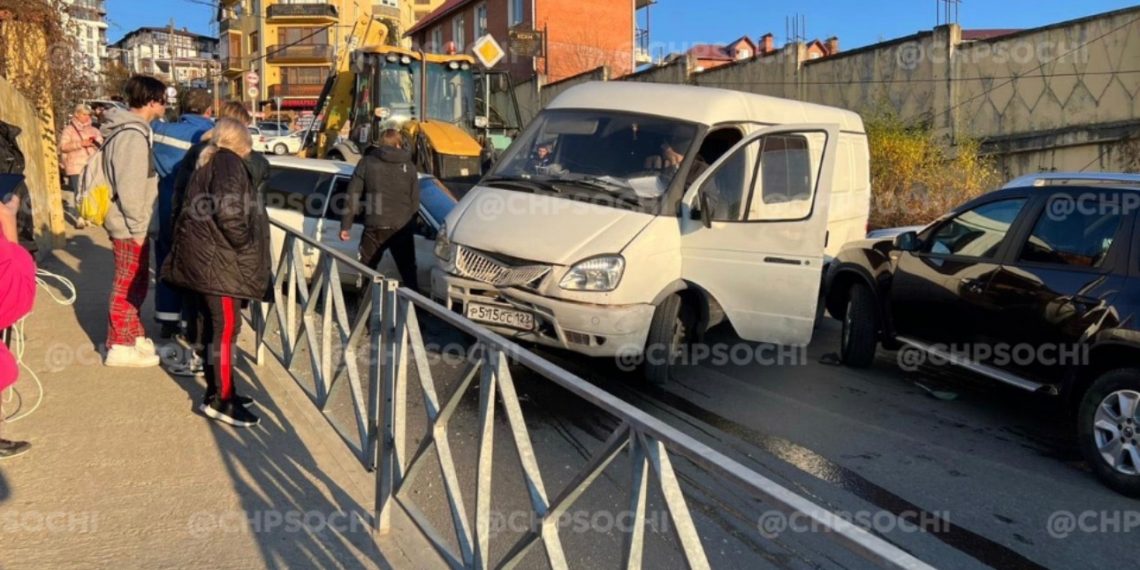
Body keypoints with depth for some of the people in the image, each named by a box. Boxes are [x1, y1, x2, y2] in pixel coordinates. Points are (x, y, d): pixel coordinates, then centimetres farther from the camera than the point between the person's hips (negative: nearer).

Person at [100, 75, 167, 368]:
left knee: (135, 285, 18)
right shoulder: (133, 135, -19)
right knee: (128, 287, 0)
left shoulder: (131, 129, 11)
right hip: (130, 226, -10)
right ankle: (119, 347, 9)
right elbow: (129, 186, -23)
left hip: (132, 223, 10)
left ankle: (134, 336, 30)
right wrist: (137, 226, -18)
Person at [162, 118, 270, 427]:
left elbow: (195, 210, 21)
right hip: (219, 259, -10)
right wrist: (245, 244, -13)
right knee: (227, 327, -6)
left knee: (216, 326, 15)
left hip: (202, 257, 10)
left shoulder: (207, 163, 19)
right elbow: (227, 212, -23)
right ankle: (221, 400, -2)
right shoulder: (229, 164, -11)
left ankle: (217, 391, 23)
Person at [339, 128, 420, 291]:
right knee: (408, 272, 12)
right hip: (402, 228, 1)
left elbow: (353, 195, 1)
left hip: (375, 227, -1)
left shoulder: (367, 162, 4)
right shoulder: (409, 167, 7)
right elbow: (415, 200, 6)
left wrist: (345, 225, 3)